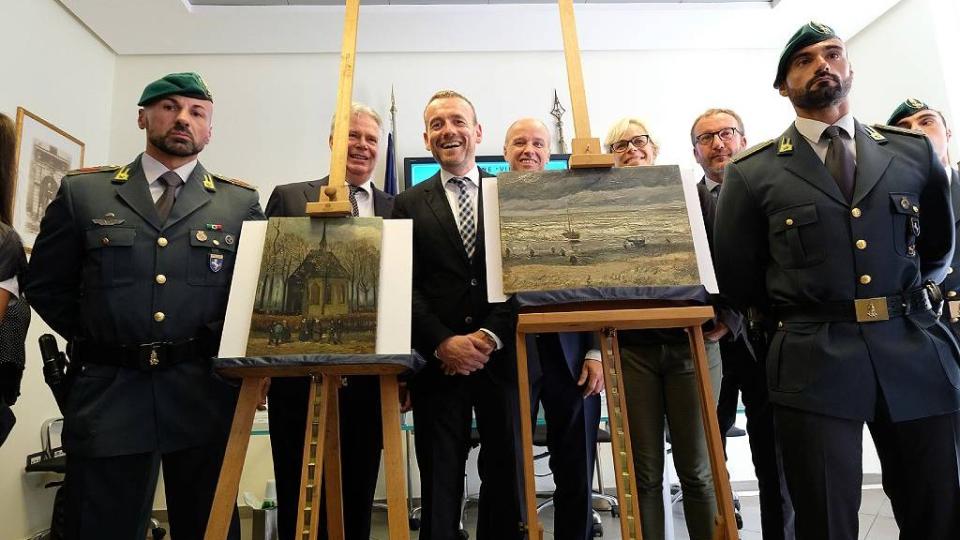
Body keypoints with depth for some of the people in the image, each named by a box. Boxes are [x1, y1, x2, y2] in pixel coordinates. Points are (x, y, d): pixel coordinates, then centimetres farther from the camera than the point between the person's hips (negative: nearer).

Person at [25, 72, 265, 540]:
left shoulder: (241, 202, 5)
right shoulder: (82, 192, 7)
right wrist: (96, 342, 7)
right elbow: (45, 285, 13)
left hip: (206, 393, 0)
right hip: (107, 393, 1)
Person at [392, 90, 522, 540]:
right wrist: (442, 343, -11)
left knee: (506, 478, 10)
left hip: (502, 358, 0)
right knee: (439, 484, 8)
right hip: (439, 362, 0)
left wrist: (492, 335, -11)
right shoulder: (408, 204, 9)